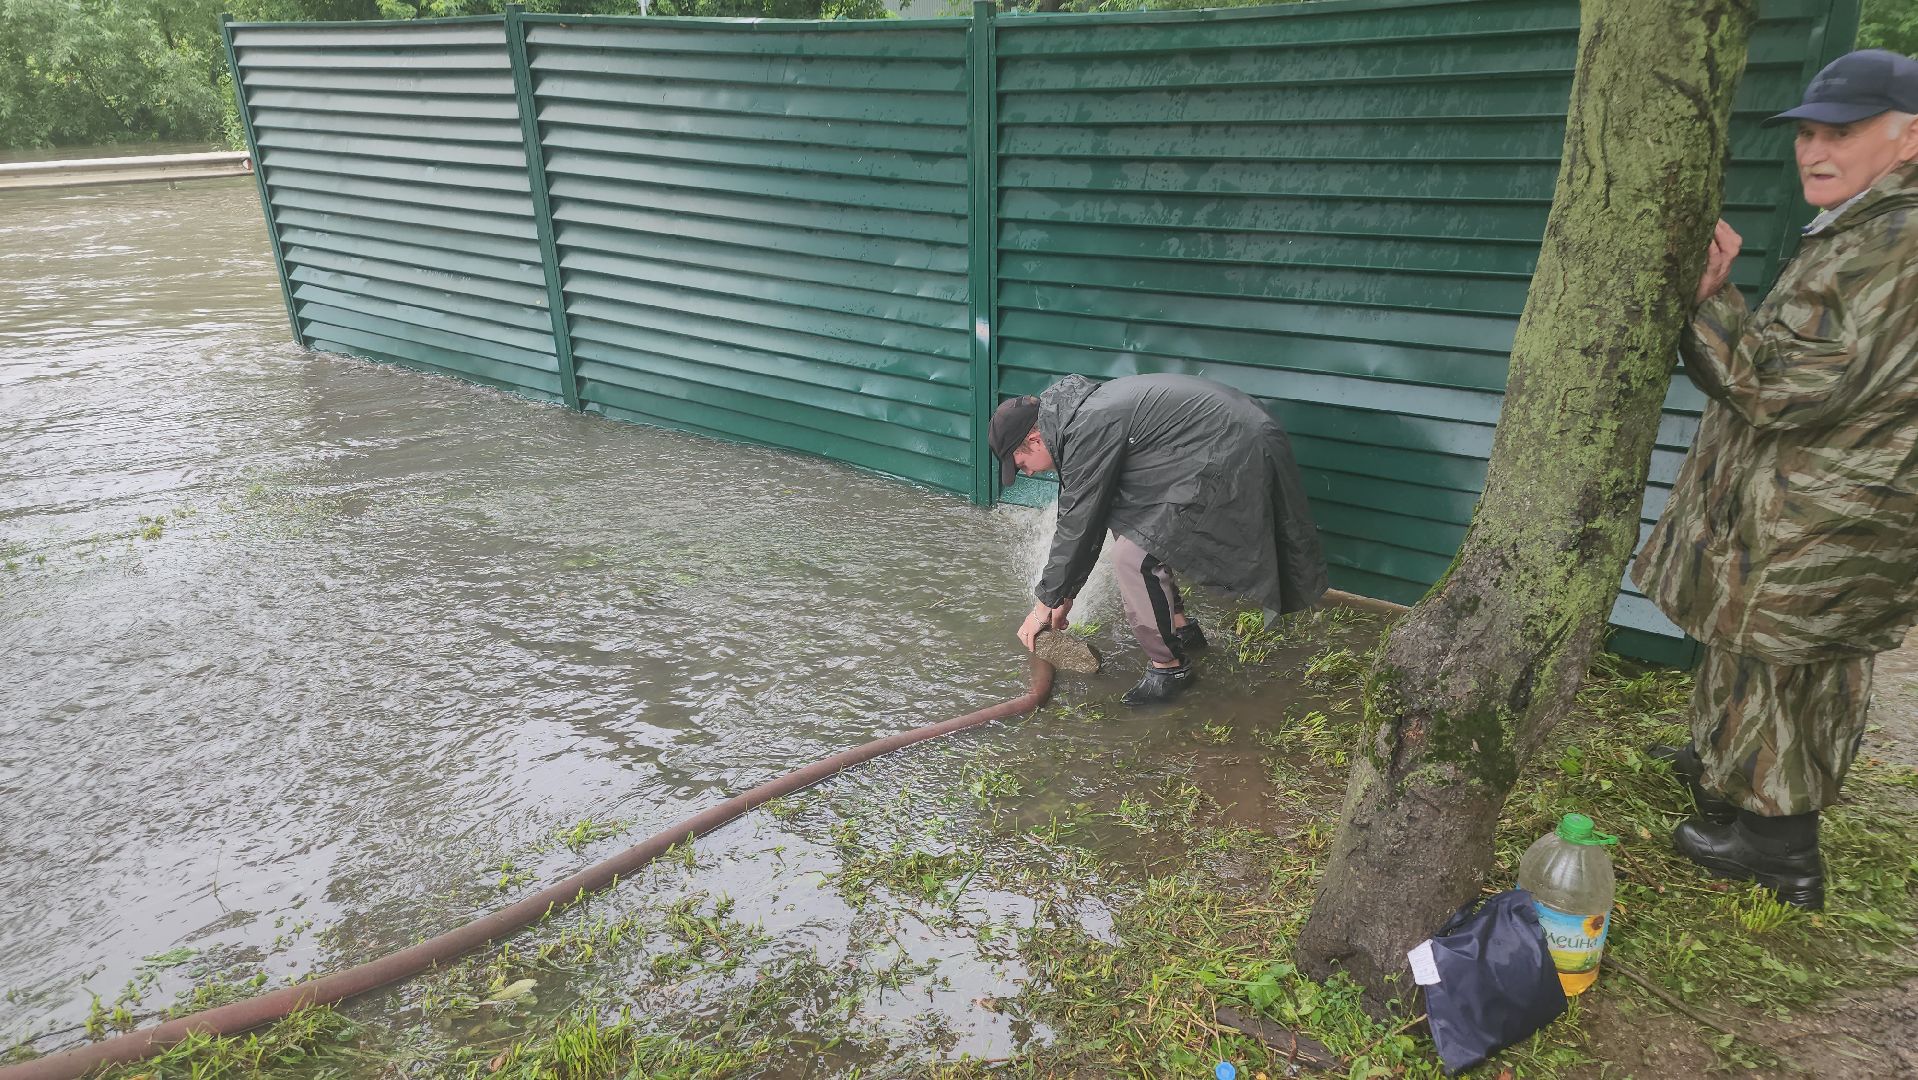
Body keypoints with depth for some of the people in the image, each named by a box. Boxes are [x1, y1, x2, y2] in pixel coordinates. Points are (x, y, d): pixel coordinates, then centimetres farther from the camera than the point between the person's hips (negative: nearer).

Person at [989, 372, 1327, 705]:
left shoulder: (1088, 429, -19)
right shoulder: (1084, 410, 12)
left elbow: (1076, 524, -14)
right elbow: (1088, 515, 18)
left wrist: (1044, 604, -3)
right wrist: (1064, 595, 20)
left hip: (1232, 457, -11)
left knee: (1134, 556, -12)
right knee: (1127, 521, 16)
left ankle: (1169, 666, 3)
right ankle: (1180, 627, 26)